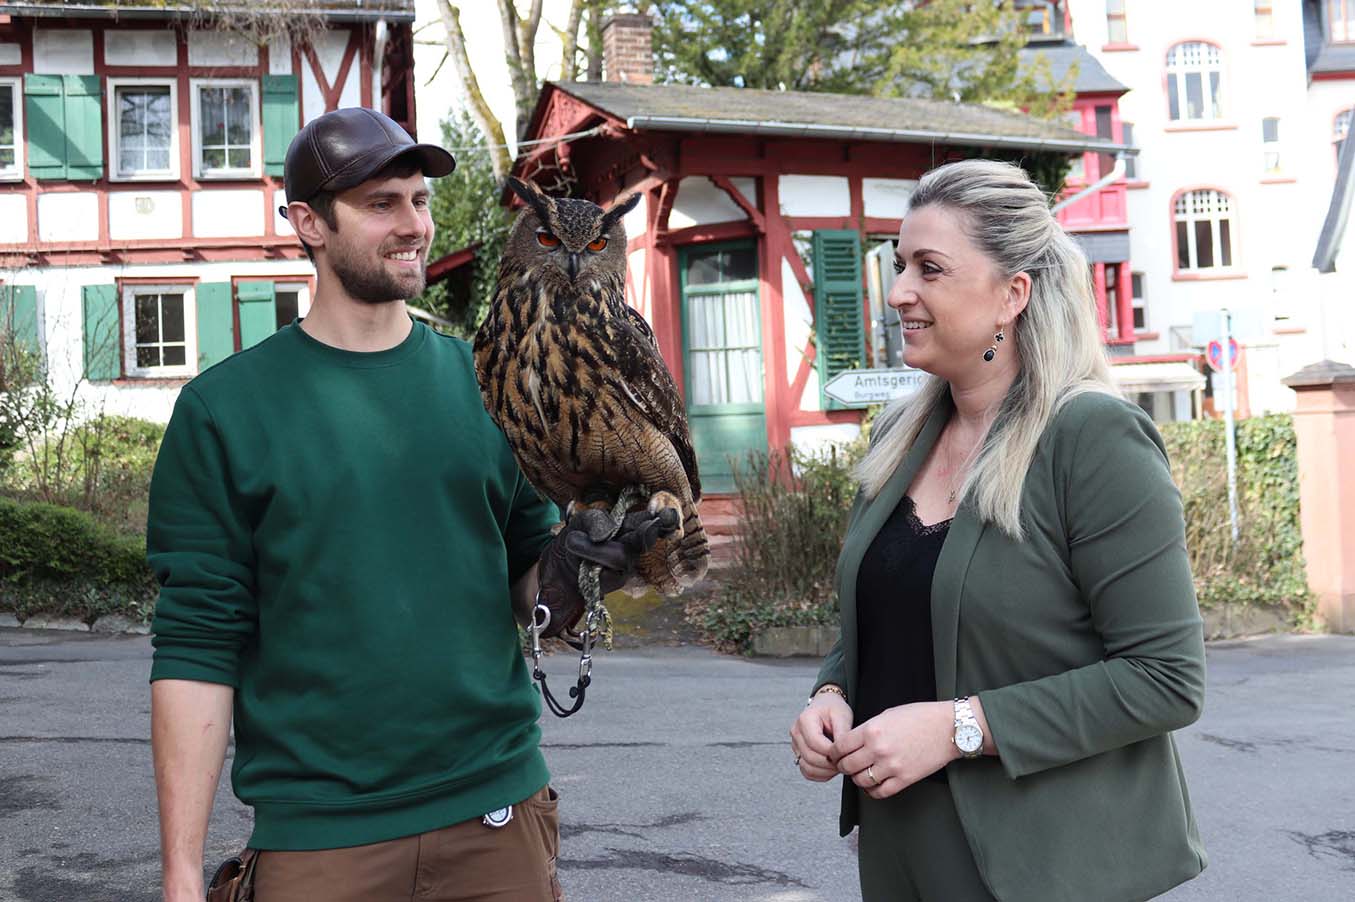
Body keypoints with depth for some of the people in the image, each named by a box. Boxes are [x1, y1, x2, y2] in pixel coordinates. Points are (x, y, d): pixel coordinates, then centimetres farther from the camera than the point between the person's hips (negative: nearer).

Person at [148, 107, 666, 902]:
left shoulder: (485, 381, 3)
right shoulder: (225, 409, -4)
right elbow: (197, 647, -5)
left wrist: (561, 575, -12)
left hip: (498, 811, 2)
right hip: (317, 833, -2)